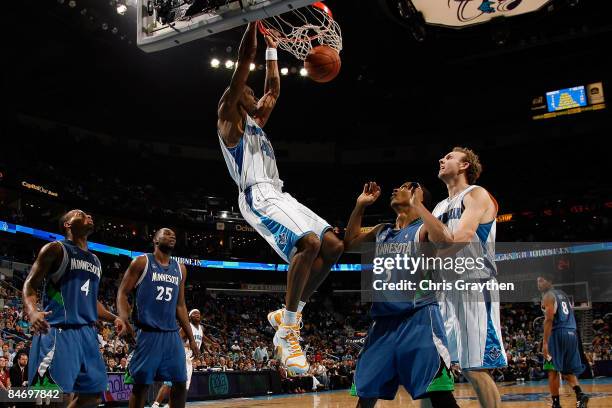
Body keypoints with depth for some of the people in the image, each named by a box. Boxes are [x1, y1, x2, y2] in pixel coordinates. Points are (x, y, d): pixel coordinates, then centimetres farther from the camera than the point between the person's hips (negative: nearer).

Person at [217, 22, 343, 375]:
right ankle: (288, 330, -19)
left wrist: (272, 48, 39)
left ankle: (287, 314, 4)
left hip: (280, 196, 10)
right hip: (259, 197, -9)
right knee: (309, 242, -30)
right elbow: (245, 61, -2)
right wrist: (254, 22, 1)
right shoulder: (230, 118, 4)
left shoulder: (256, 122, 28)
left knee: (333, 246, -1)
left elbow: (274, 88, 38)